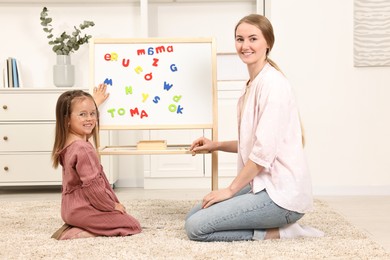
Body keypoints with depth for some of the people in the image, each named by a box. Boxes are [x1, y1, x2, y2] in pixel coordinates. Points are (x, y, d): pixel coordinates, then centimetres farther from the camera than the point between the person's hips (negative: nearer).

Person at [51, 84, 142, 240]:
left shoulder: (67, 142, 4)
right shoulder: (83, 149, -25)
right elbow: (92, 186, -25)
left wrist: (95, 103, 41)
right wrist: (112, 205, -11)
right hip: (83, 209, -10)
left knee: (123, 216, 24)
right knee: (133, 225, -5)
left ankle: (73, 228, 6)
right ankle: (77, 233, -13)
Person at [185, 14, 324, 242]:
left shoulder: (272, 83, -15)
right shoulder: (253, 84, 14)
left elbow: (265, 150, -21)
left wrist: (231, 190, -14)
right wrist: (216, 145, 13)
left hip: (280, 192, -10)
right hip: (262, 185, 10)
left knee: (196, 227, -13)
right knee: (194, 216, 10)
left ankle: (279, 232, -5)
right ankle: (278, 224, 9)